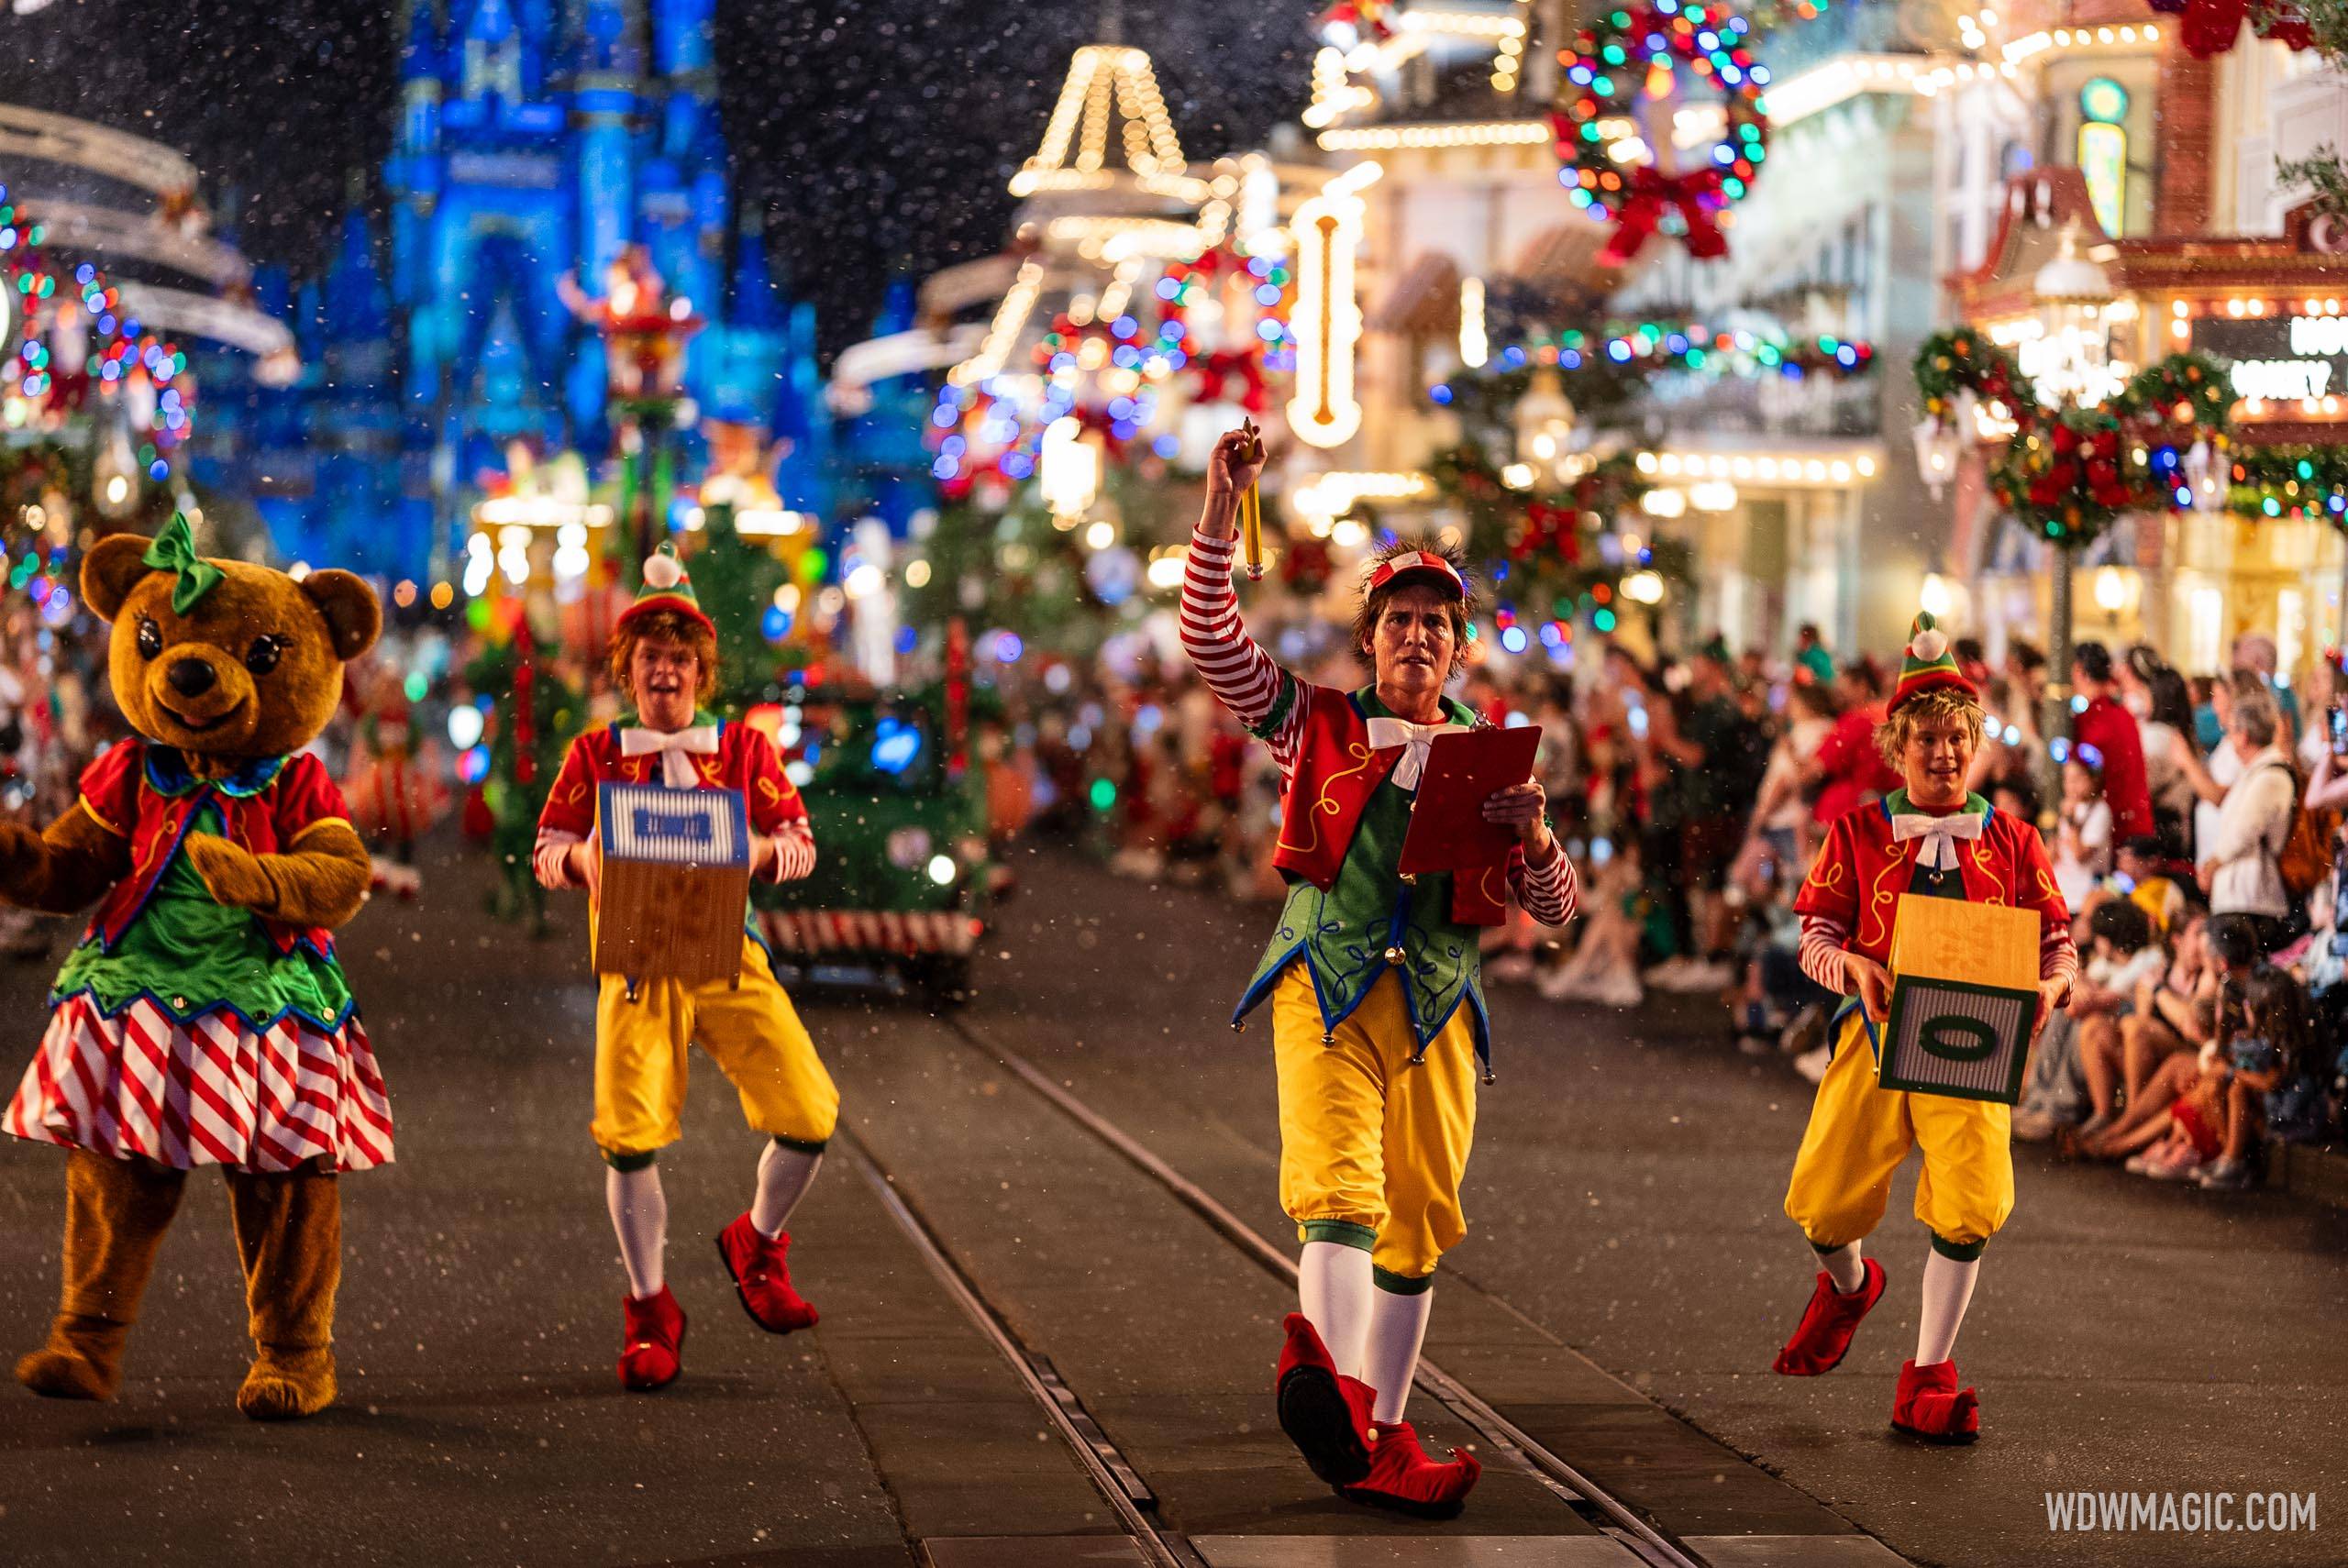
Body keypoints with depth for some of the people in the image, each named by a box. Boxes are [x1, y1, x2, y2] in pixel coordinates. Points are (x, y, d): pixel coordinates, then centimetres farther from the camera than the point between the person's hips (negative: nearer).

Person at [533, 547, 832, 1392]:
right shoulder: (594, 753, 11)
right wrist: (581, 857, -12)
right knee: (629, 1133, -12)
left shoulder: (745, 747, 11)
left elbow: (799, 840, 9)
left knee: (808, 1114, -10)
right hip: (635, 962, -1)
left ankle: (757, 1241, 21)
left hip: (728, 954, 1)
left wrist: (761, 850, -13)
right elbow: (547, 847, 11)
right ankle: (649, 1308, 7)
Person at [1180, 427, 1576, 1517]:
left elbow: (1555, 913, 14)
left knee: (1416, 1227, 3)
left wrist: (1531, 836, -7)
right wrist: (1220, 518, -11)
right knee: (1337, 1182, -25)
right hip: (1326, 979, -3)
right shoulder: (1318, 726, 12)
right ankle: (1329, 1379, -48)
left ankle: (1376, 1442, 11)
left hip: (1436, 998, 3)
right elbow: (1212, 642, 0)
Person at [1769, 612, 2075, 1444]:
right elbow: (1815, 937, 4)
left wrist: (2051, 985, -14)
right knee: (1825, 1202, -2)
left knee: (1970, 1205, -16)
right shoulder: (1857, 834, 6)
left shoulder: (2011, 842, 7)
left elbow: (2056, 942, 9)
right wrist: (1854, 966, -18)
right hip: (1877, 1032, 0)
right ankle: (1848, 1286, 39)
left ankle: (1927, 1379, 2)